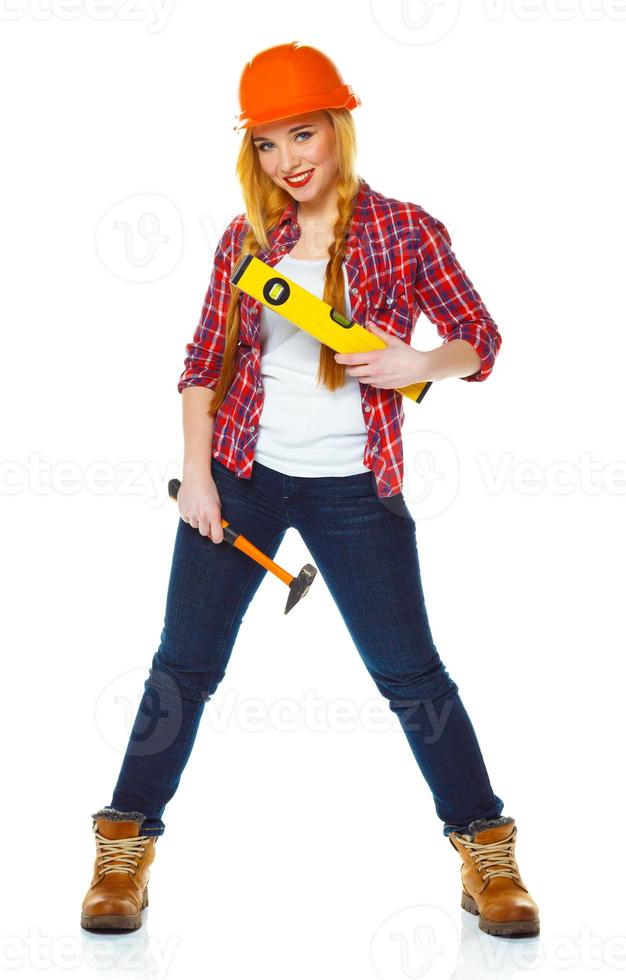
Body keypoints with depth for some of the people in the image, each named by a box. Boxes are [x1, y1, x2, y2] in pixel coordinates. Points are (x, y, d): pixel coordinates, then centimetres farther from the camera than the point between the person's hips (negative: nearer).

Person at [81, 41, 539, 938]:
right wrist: (196, 476, -1)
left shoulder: (402, 230, -2)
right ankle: (126, 848, 18)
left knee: (410, 670, 3)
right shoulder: (247, 239, 4)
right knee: (185, 663, 4)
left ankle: (486, 852, 17)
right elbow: (204, 363, 7)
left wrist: (418, 365, -19)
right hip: (241, 473, 2)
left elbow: (481, 340, 1)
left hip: (353, 487, -2)